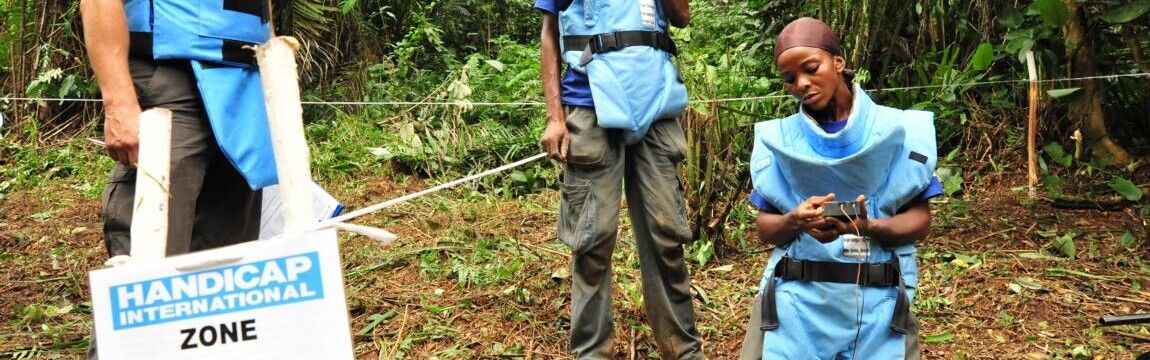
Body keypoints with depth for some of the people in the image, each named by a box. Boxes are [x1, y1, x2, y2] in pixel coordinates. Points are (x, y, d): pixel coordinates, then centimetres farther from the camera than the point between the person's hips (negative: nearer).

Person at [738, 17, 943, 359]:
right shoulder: (778, 138, 5)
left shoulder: (898, 130, 2)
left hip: (876, 300, 0)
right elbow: (765, 227, 5)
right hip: (796, 299, 1)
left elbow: (920, 220, 1)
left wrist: (870, 227, -19)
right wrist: (795, 221, -18)